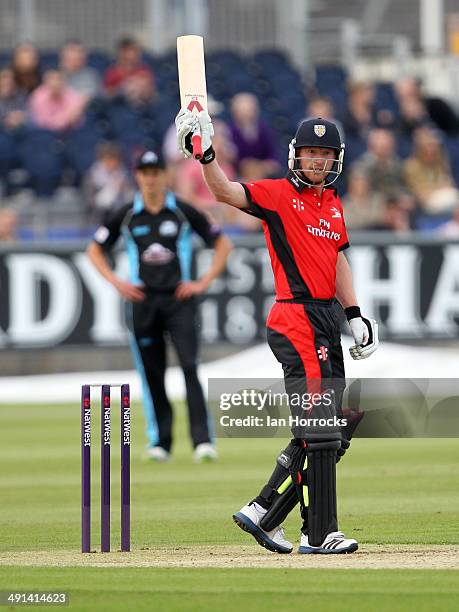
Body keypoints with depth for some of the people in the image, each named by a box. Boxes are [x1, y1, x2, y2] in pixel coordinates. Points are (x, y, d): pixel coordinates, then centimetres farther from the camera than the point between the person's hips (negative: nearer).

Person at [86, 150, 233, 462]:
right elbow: (95, 250, 16)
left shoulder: (184, 212, 2)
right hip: (143, 300, 2)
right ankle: (160, 442, 13)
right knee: (152, 374, 4)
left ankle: (203, 440, -17)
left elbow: (223, 244, 9)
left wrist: (204, 282, 0)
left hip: (179, 299, -2)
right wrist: (116, 282, 3)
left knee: (190, 367, -13)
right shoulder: (126, 216, 5)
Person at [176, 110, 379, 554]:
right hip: (296, 320, -8)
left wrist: (355, 315, 16)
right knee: (320, 431, -11)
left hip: (327, 322, 9)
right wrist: (206, 155, -37)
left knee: (333, 433, 11)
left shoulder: (332, 203, 17)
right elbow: (226, 193, -20)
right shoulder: (279, 194, -6)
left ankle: (263, 513, 17)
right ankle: (319, 534, -8)